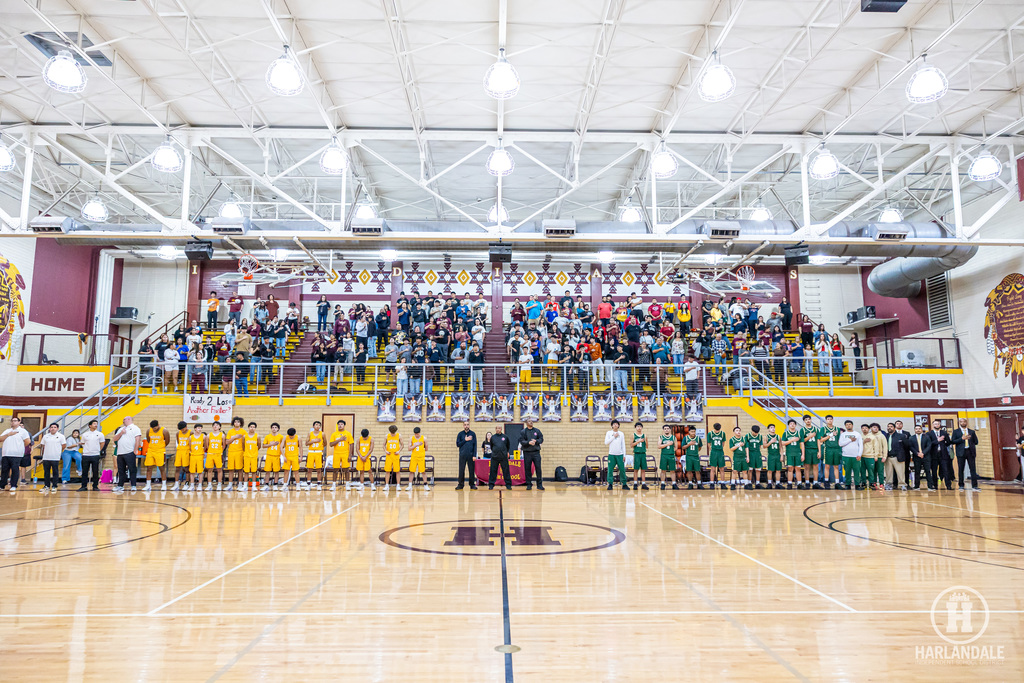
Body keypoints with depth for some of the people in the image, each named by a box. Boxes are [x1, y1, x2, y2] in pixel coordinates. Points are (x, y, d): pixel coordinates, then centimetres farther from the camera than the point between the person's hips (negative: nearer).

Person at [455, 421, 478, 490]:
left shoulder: (473, 434, 6)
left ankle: (472, 484, 12)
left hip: (470, 455, 0)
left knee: (471, 470, 3)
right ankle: (461, 485, 9)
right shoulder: (460, 434, 7)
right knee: (461, 471, 2)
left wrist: (474, 455, -5)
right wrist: (465, 440, -8)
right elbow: (457, 444, 1)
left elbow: (475, 445, 3)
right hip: (462, 455, 0)